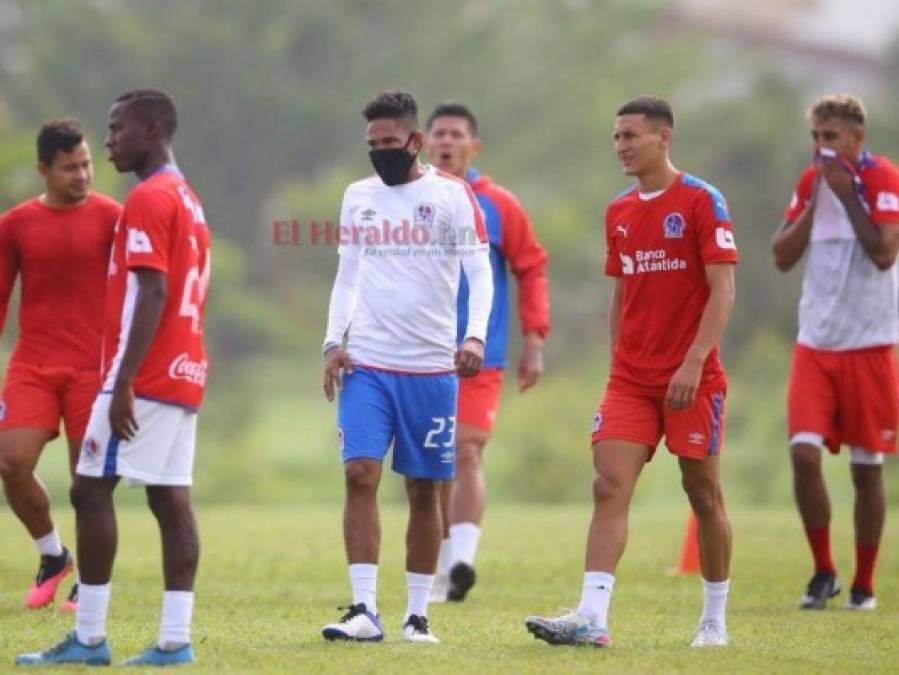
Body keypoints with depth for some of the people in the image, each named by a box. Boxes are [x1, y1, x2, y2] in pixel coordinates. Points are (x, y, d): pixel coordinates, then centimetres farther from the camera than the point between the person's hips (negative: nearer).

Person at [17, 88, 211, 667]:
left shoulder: (148, 200, -12)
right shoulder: (188, 201, 18)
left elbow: (152, 295, -20)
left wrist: (124, 384, -22)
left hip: (145, 374, -9)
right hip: (185, 373, 9)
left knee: (91, 488, -5)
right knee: (172, 498, 4)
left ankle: (89, 637, -5)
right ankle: (175, 640, 0)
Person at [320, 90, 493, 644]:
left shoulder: (452, 195, -2)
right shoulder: (358, 197, 10)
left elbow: (480, 272, -6)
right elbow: (347, 277, 15)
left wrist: (475, 336, -21)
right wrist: (335, 341, 2)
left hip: (431, 367, -2)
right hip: (367, 364, 2)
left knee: (424, 489, 4)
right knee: (360, 475, -12)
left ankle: (418, 614, 11)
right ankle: (365, 610, -13)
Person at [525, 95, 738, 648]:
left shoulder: (701, 201, -7)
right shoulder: (619, 212, 12)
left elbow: (722, 290, -12)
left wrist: (694, 361, -19)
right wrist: (619, 363, 14)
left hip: (693, 379, -5)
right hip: (630, 380, 5)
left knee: (704, 492, 4)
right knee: (610, 487, -9)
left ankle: (715, 620, 15)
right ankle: (592, 618, -16)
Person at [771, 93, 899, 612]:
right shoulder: (812, 181, 9)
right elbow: (783, 257, 5)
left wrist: (848, 196, -18)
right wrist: (814, 199, -5)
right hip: (816, 341, 4)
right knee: (804, 451, -10)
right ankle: (824, 572, 4)